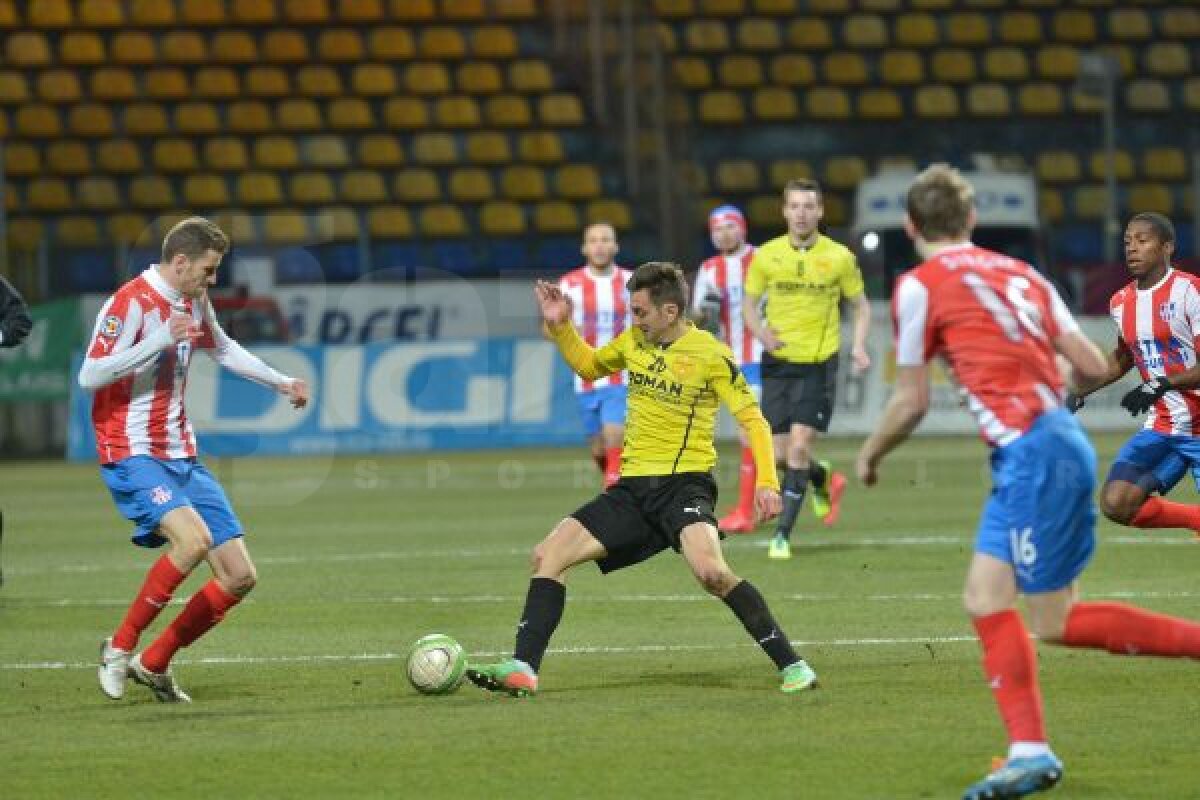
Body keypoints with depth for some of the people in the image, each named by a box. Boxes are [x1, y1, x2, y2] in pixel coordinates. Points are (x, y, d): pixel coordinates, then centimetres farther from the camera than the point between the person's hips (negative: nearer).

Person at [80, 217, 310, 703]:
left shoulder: (193, 304, 13)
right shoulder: (132, 303, -14)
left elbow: (223, 350, 33)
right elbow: (90, 376, -23)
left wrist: (283, 384, 37)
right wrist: (163, 339, -26)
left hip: (182, 458, 9)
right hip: (133, 456, -9)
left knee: (239, 576, 0)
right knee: (193, 538, -32)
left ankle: (154, 665, 12)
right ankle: (120, 648, -16)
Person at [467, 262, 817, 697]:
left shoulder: (711, 355, -9)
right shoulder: (633, 341, 9)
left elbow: (753, 420, -9)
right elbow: (588, 365, 29)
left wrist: (767, 482, -22)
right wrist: (560, 326, 13)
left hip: (684, 484, -7)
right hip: (633, 488, 7)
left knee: (710, 570, -33)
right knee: (548, 554, -5)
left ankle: (792, 665, -24)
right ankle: (522, 668, -5)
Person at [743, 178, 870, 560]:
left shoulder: (839, 257, -3)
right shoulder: (766, 256, 1)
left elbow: (861, 305, 8)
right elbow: (749, 303, 11)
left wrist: (859, 345, -8)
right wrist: (761, 331, -10)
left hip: (820, 362, -2)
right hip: (778, 361, 2)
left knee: (799, 448, -13)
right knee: (781, 453, 3)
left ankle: (783, 534, -6)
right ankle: (824, 478, 37)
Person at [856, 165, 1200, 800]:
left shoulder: (920, 286, -1)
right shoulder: (1019, 273, 17)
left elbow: (911, 403, 1)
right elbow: (1092, 366, 12)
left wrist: (870, 454, 20)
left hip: (1032, 454, -8)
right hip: (1058, 436, 8)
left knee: (1055, 622, -5)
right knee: (985, 601, 10)